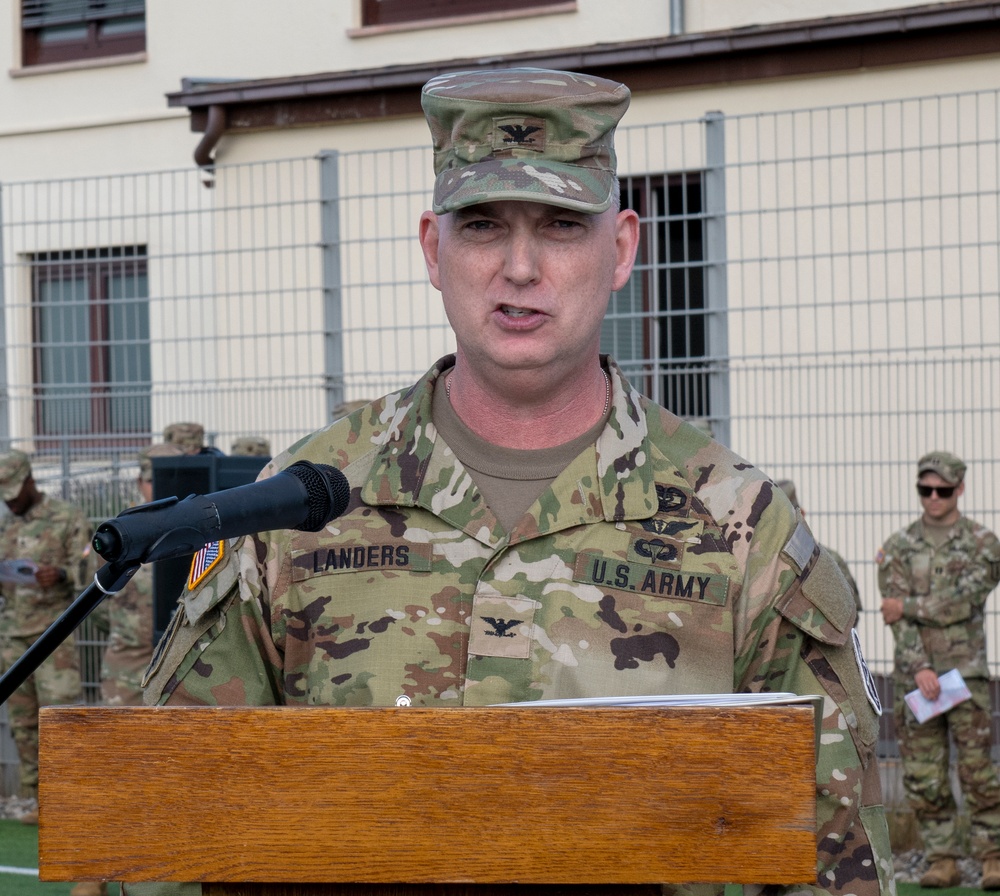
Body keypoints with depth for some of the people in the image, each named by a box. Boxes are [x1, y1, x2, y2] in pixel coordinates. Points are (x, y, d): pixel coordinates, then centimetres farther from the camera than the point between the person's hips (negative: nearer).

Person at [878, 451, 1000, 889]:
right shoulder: (897, 547, 8)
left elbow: (963, 602, -11)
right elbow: (897, 615, -2)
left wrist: (908, 606, -6)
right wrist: (919, 667, -14)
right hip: (913, 673, 2)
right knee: (924, 778, 2)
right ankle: (942, 861, 10)